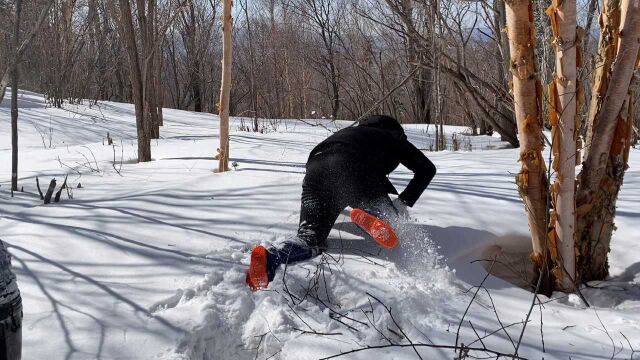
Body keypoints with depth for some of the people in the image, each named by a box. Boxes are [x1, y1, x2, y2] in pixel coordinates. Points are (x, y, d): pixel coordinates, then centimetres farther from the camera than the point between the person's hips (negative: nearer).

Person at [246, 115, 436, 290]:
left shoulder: (350, 131, 45)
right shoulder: (394, 138, 34)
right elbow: (427, 168, 26)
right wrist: (403, 202, 24)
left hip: (315, 170, 4)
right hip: (356, 172, -4)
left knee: (310, 236, -2)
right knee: (387, 220, 16)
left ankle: (270, 258, -35)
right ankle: (373, 219, -22)